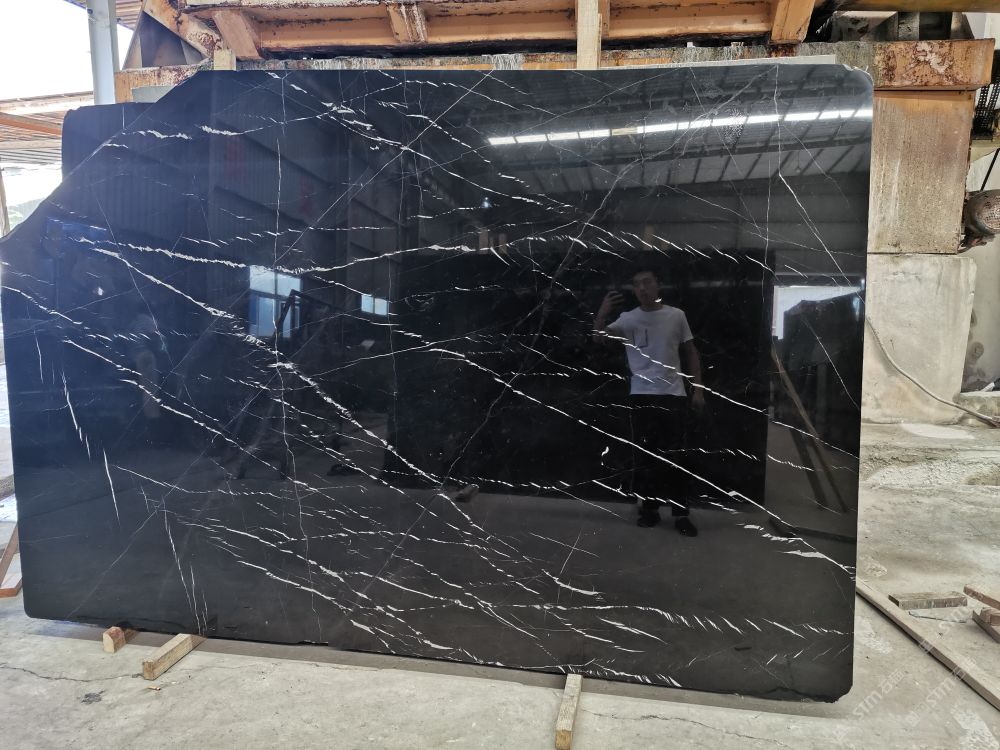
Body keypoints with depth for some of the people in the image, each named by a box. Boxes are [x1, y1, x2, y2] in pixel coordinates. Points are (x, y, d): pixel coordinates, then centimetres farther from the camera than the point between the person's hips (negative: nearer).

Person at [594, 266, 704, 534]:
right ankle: (649, 508, 19)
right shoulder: (628, 319, 1)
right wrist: (602, 314, -37)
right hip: (641, 396, 0)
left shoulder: (676, 316, 4)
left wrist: (698, 390, 6)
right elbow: (600, 335, -15)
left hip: (673, 396, 0)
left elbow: (690, 353, 10)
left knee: (674, 455, 5)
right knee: (645, 455, 6)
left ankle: (681, 513, 13)